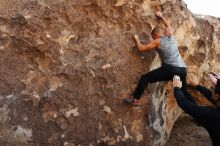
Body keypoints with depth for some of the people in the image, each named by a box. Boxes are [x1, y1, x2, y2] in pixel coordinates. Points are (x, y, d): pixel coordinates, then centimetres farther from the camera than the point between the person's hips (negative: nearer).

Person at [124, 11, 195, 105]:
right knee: (183, 91, 26)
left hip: (170, 69, -6)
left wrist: (137, 40, 25)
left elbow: (141, 48, 8)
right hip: (183, 69, 6)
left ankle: (135, 100, -2)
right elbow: (168, 25, 39)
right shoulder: (170, 36, 18)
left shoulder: (157, 41, 3)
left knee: (144, 78, 1)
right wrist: (161, 17, 48)